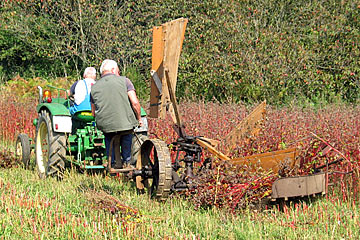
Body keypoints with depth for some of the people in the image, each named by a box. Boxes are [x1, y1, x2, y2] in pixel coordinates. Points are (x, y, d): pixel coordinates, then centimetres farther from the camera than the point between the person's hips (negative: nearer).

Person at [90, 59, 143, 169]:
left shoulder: (94, 87, 10)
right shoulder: (124, 81, 2)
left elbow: (94, 113, 13)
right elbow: (135, 103, -6)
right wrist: (139, 119, 7)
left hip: (105, 125, 2)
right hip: (126, 123, -2)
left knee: (109, 136, 30)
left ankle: (112, 162, 24)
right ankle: (126, 161, 28)